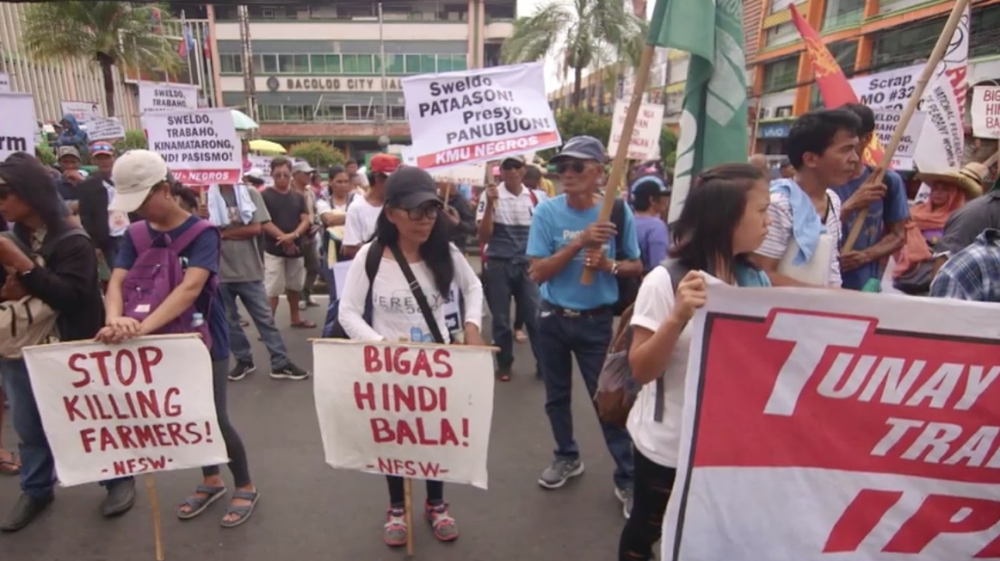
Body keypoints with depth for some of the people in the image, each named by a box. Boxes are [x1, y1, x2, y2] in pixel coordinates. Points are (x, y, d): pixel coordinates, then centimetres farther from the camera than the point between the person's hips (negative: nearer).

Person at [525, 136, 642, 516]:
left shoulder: (618, 211, -9)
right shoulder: (547, 211, -10)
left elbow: (636, 267, 0)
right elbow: (537, 272, -15)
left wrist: (608, 265, -21)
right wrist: (578, 243, -26)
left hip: (597, 320, -2)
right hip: (552, 318, 2)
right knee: (556, 396, 17)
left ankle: (627, 477, 21)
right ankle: (567, 457, 40)